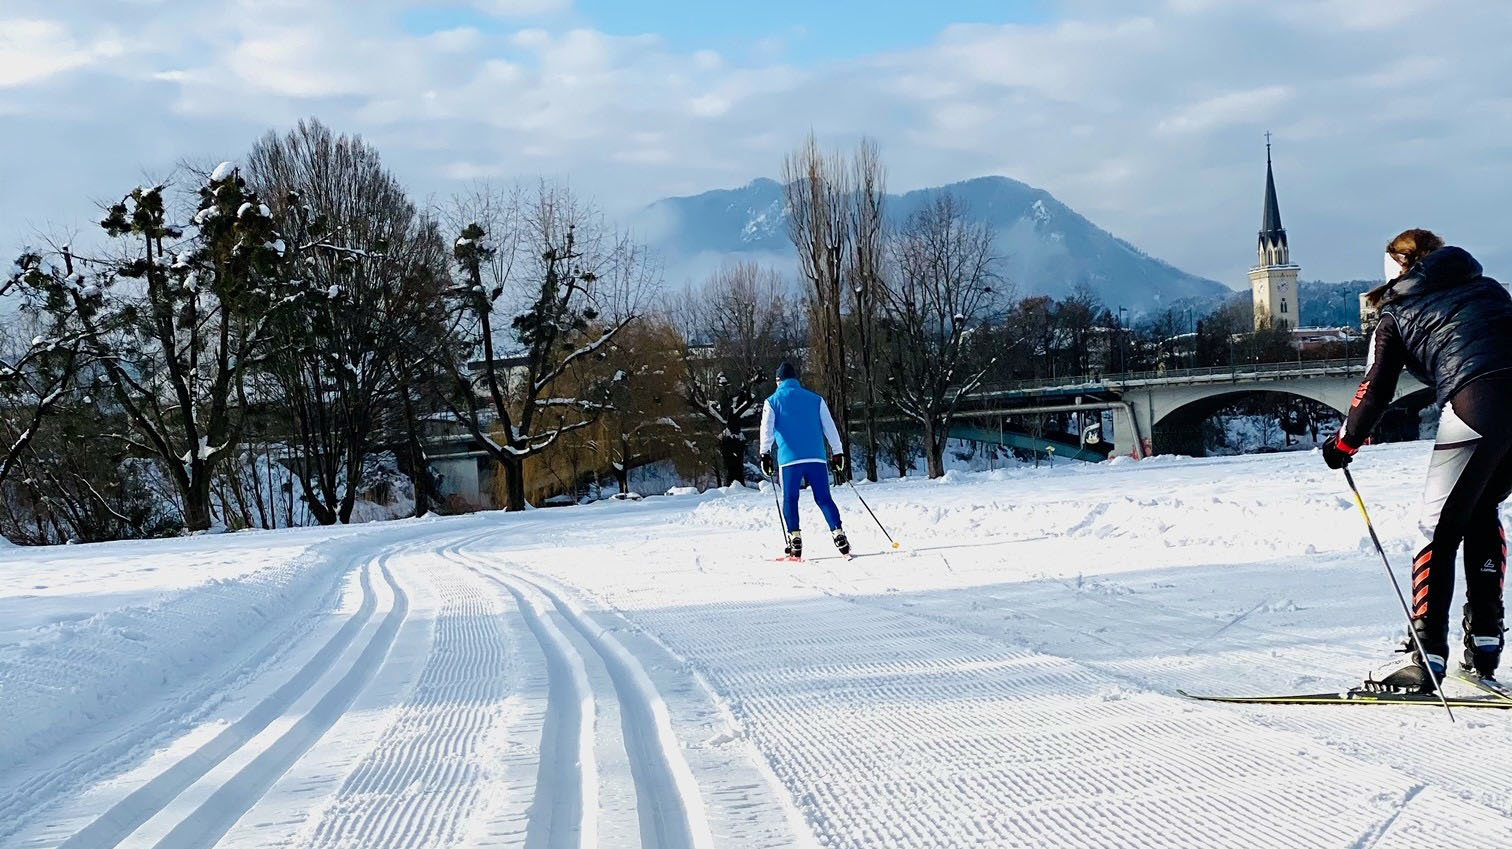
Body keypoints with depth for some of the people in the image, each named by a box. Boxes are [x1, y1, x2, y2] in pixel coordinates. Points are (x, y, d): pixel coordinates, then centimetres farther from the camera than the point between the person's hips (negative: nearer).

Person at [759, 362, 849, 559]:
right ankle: (838, 534, -9)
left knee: (790, 499, 9)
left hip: (789, 459, -2)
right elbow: (830, 427, 12)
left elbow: (767, 430, -3)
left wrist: (765, 454, -2)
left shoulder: (772, 402, 8)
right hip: (816, 457, 2)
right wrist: (838, 453, 16)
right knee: (824, 498, 5)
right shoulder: (815, 399, 14)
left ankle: (795, 538, -1)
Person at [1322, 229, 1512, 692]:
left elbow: (1376, 390, 13)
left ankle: (1427, 655, -3)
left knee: (1440, 528, 3)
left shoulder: (1398, 312, 18)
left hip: (1475, 404, -5)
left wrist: (1343, 443, 25)